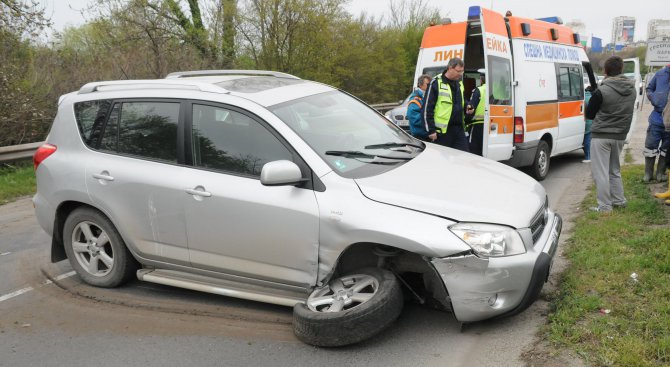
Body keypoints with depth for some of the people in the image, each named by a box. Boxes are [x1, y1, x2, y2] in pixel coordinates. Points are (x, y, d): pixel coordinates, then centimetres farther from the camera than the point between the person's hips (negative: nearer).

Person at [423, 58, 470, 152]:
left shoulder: (460, 83, 14)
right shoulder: (436, 83, -8)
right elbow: (427, 109, -11)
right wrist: (431, 130, -14)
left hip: (459, 129, 6)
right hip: (442, 130, -6)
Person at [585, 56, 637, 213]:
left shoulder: (601, 91, -17)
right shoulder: (632, 89, 3)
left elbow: (589, 114, -6)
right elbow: (627, 112, 15)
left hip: (601, 136, -7)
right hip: (620, 136, 7)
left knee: (600, 172, 0)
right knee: (614, 170, 21)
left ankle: (604, 206, 1)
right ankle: (619, 201, 28)